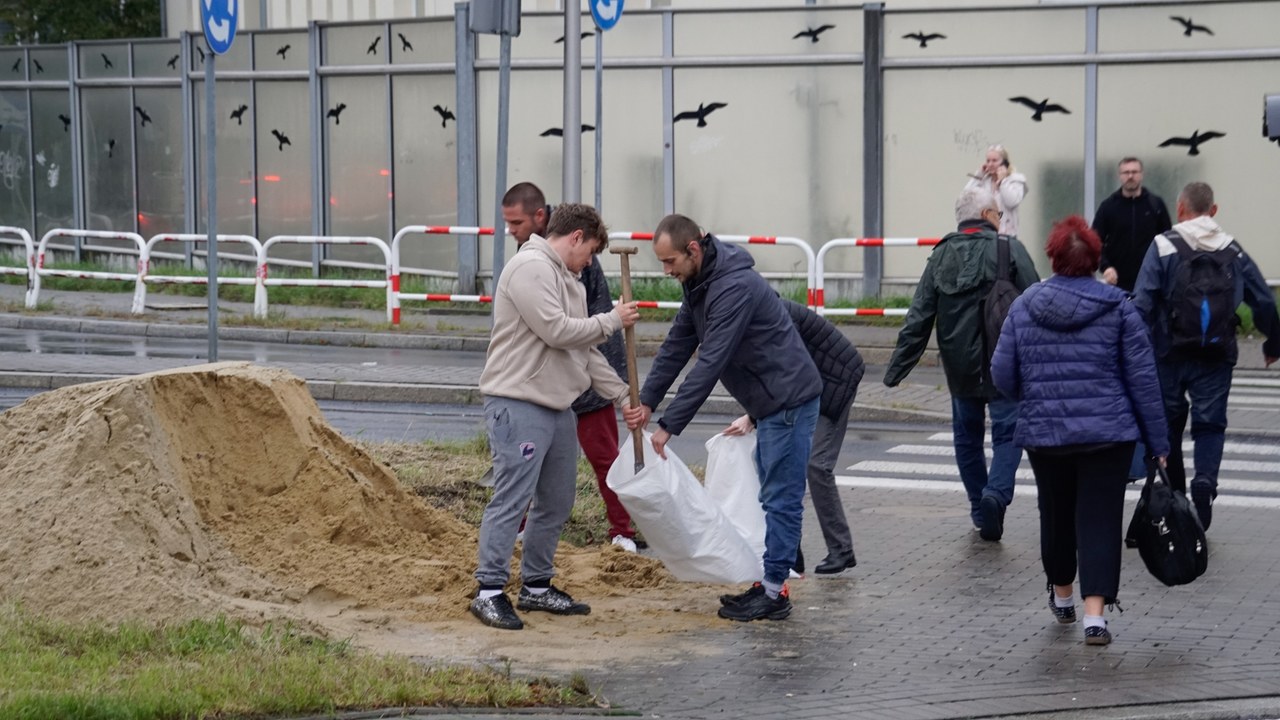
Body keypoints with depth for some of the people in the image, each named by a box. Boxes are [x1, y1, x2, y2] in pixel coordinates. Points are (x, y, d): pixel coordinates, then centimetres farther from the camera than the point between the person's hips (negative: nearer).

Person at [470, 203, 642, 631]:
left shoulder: (567, 280, 21)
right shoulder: (531, 267, -11)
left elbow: (586, 351, 23)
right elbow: (556, 330, -20)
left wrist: (623, 396, 17)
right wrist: (612, 320, -9)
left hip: (557, 406, 10)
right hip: (518, 404, -10)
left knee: (556, 501, 13)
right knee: (511, 499, -10)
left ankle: (537, 587, 23)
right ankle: (489, 591, -6)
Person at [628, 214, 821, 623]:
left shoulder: (734, 286, -25)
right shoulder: (698, 284, 8)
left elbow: (710, 363, -28)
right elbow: (678, 345, 12)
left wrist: (669, 425, -26)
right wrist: (646, 401, 2)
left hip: (789, 399, -11)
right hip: (770, 403, 11)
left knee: (781, 497, -6)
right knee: (772, 495, 13)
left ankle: (774, 593, -2)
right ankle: (769, 585, 19)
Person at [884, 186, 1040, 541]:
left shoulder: (941, 256, 7)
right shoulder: (1009, 249, -4)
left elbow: (918, 319, 4)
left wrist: (896, 370, 5)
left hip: (960, 366, 4)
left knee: (967, 435, 16)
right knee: (1007, 431, 2)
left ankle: (980, 509, 19)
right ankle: (996, 492, -20)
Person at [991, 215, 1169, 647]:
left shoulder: (1024, 306, 1)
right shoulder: (1117, 307, -4)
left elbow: (1003, 376, 2)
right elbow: (1143, 377, -4)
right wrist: (1158, 441, 1)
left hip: (1043, 434, 2)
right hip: (1108, 433, -2)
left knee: (1057, 514, 18)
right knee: (1100, 519, -1)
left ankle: (1061, 596, 37)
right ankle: (1094, 614, -11)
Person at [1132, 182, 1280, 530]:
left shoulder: (1163, 246, -6)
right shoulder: (1233, 250, 4)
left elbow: (1142, 304, -14)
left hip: (1169, 354, -1)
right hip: (1215, 357, 1)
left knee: (1169, 422, 14)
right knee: (1210, 424, 5)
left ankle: (1174, 497, 23)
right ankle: (1205, 479, -22)